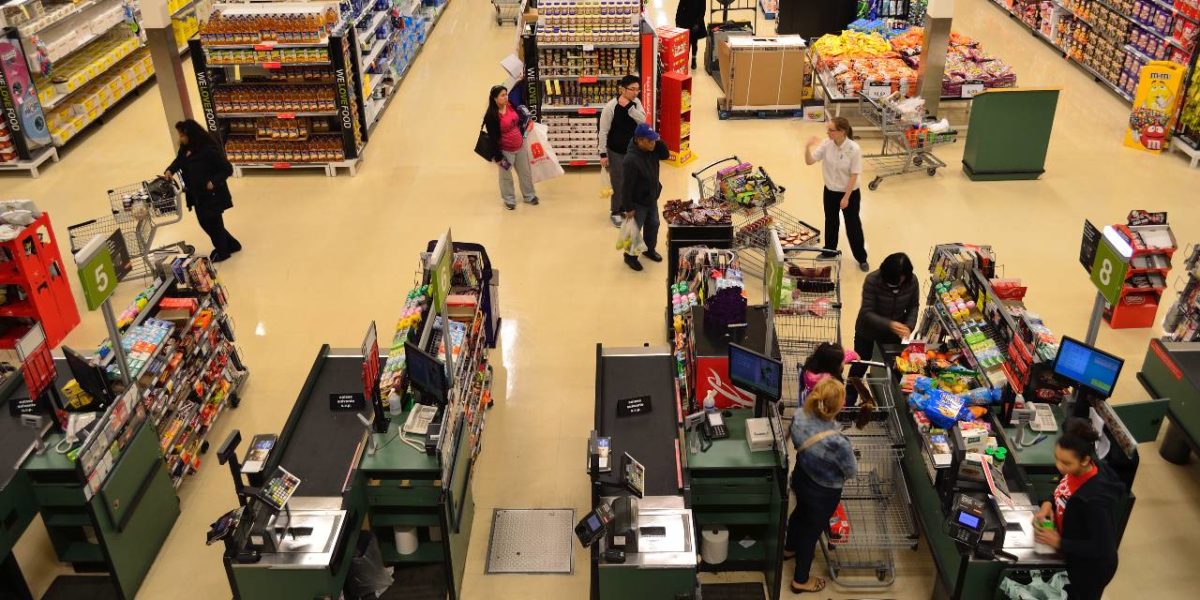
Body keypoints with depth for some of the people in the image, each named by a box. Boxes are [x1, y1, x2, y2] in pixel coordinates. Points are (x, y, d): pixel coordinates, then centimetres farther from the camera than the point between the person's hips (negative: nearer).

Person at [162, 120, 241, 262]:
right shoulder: (186, 149, 1)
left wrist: (213, 182, -26)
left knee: (213, 224, 9)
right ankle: (232, 244, 36)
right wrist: (170, 170, -3)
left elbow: (227, 169, -21)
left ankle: (222, 252, 33)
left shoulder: (209, 150, -24)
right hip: (198, 195, 9)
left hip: (212, 195, -9)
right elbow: (179, 160, 17)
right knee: (205, 223, 19)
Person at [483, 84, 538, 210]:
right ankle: (509, 200, 34)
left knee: (525, 172, 20)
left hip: (520, 146, 6)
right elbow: (493, 138, -21)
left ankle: (529, 196, 39)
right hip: (506, 151, -6)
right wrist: (498, 156, -19)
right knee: (506, 176, 14)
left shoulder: (511, 105, -9)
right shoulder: (491, 116, -24)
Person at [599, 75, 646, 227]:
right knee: (618, 183, 5)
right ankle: (615, 212, 22)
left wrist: (628, 106, -27)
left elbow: (642, 120, -18)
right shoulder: (611, 106, -19)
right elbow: (603, 132, -15)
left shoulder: (636, 103, -4)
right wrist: (603, 154, -14)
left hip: (633, 149, 5)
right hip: (616, 151, -5)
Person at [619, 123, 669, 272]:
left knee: (653, 225, 24)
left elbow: (666, 155, 7)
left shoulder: (652, 150, -9)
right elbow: (626, 186, -28)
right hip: (637, 203, -8)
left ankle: (650, 249, 46)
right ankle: (630, 256, 28)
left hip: (652, 199, 8)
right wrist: (628, 208, -22)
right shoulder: (631, 160, -33)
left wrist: (659, 142, -13)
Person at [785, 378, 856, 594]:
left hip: (800, 478, 5)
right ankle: (800, 580, 43)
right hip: (824, 493, -5)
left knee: (800, 512, 34)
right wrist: (848, 453, 0)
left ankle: (790, 548, 63)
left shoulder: (799, 416, -25)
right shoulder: (838, 443, -42)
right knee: (812, 529, 19)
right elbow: (851, 472, -19)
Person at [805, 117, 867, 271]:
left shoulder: (854, 149, -24)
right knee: (831, 223, 20)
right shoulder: (826, 144, -12)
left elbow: (854, 175, -19)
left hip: (850, 193, -4)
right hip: (830, 191, 4)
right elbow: (809, 161, -9)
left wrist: (846, 197, -16)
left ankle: (861, 258, 26)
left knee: (853, 225, 9)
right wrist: (808, 147, -29)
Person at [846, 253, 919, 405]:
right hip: (868, 330, -2)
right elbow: (867, 313, -31)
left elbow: (913, 306, -5)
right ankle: (849, 401, 37)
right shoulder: (872, 281, -32)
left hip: (894, 333, 3)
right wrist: (889, 324, -45)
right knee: (860, 366, 15)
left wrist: (909, 326, -23)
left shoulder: (912, 282, -21)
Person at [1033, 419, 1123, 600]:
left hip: (1091, 567, -7)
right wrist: (1049, 504, -13)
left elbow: (1102, 548, -30)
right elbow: (1064, 494, 6)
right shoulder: (1077, 469, -15)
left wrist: (1058, 543, -27)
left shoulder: (1096, 498, -38)